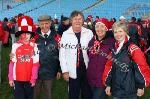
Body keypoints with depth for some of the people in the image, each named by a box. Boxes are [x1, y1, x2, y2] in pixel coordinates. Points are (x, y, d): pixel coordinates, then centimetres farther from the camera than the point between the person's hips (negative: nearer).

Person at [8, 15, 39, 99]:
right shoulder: (15, 46, -6)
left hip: (29, 79, 0)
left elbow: (35, 64, -4)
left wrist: (34, 79, -3)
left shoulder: (34, 46, -8)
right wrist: (10, 78, -1)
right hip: (17, 79, 0)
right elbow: (12, 63, -2)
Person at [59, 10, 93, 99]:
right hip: (73, 71, -1)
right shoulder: (66, 34, -1)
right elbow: (62, 54, -1)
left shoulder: (89, 33, 2)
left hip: (87, 69, 1)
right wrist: (65, 70, -4)